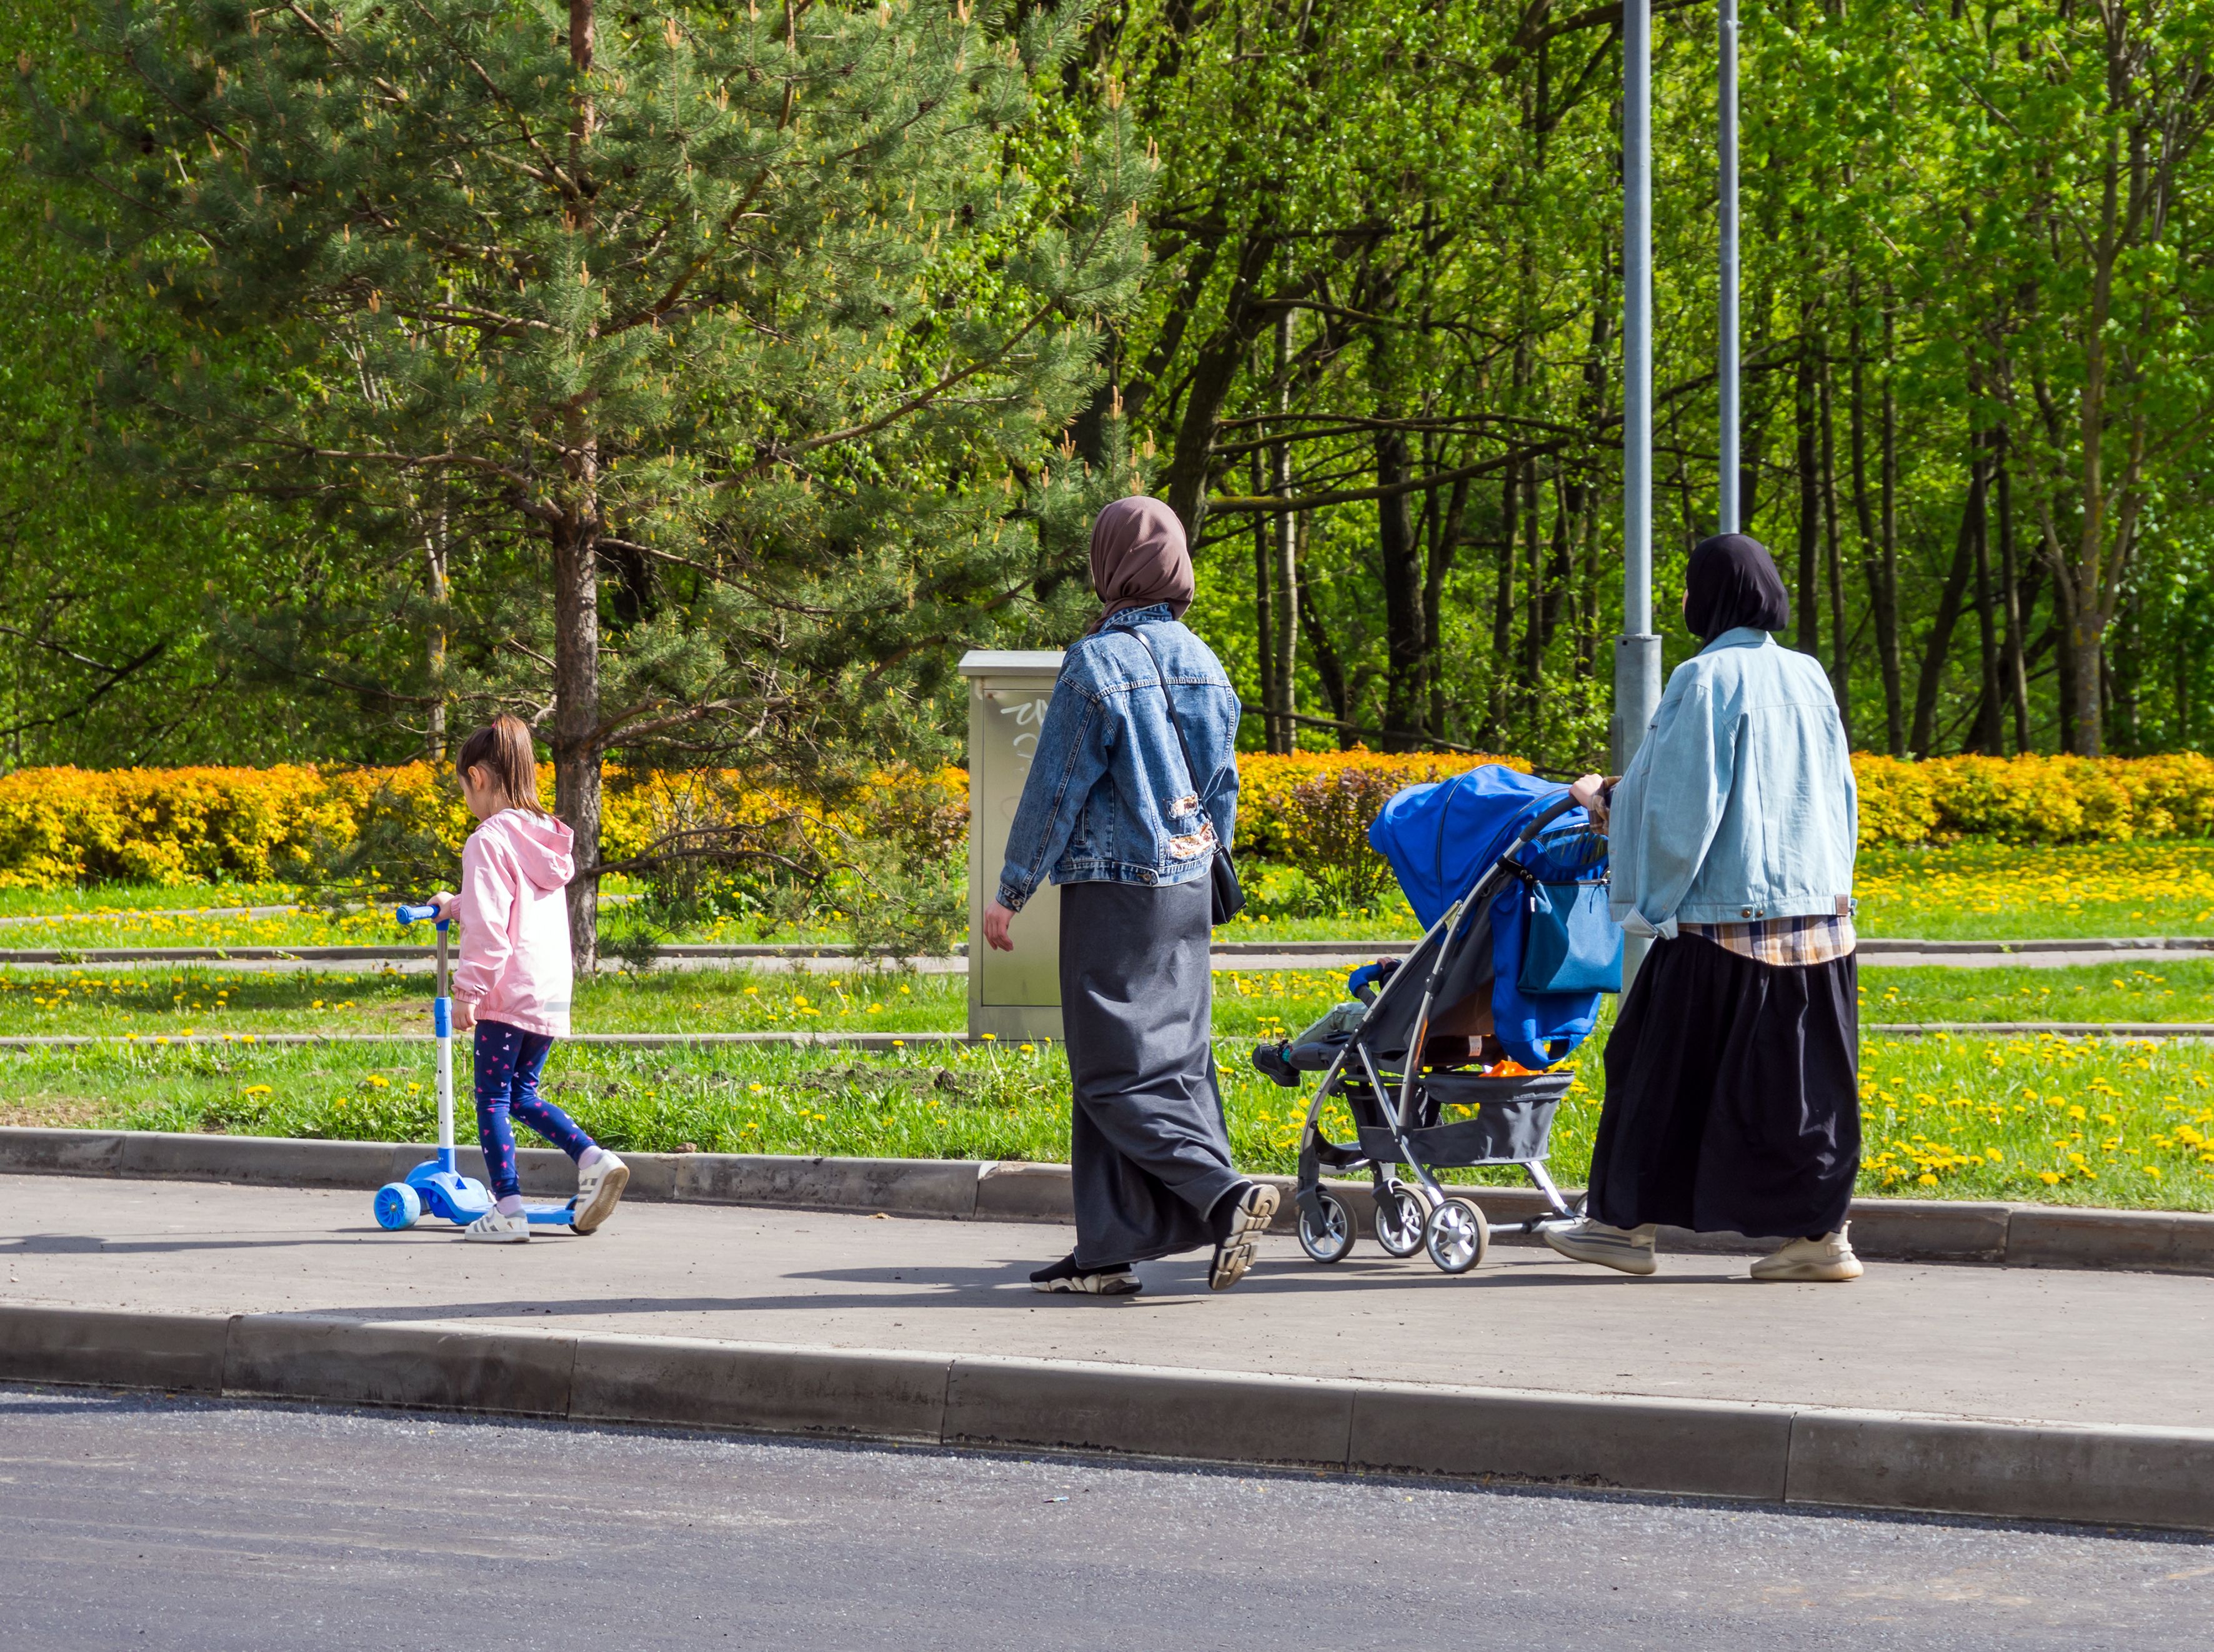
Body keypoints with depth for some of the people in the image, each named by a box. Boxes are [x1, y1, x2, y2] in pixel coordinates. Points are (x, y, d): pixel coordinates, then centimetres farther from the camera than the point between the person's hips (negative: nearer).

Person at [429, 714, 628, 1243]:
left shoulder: (488, 842, -11)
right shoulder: (546, 838, 14)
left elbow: (488, 928, -17)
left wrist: (468, 992, -13)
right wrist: (457, 904, 39)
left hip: (508, 995, -8)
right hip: (553, 995, 8)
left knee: (492, 1099, 1)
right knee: (522, 1094, 18)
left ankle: (507, 1210, -3)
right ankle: (592, 1158, -1)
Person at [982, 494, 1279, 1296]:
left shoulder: (1097, 664, -13)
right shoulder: (1201, 662, 8)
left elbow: (1057, 790, -11)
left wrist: (1011, 891, -3)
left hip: (1113, 890, -7)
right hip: (1187, 894, 7)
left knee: (1118, 1072, -4)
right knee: (1175, 1061, 7)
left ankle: (1222, 1192, -22)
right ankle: (1107, 1249, 9)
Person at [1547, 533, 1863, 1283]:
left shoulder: (1707, 680, -11)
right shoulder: (1809, 679, 8)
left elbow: (1680, 804, -13)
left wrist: (1608, 802, 2)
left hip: (1723, 911, -6)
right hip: (1816, 904, 6)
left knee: (1664, 1061, 5)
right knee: (1803, 1071, 8)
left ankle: (1627, 1222, 10)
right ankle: (1819, 1232, 4)